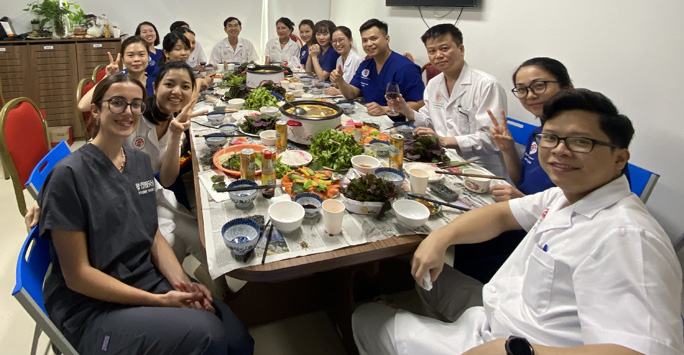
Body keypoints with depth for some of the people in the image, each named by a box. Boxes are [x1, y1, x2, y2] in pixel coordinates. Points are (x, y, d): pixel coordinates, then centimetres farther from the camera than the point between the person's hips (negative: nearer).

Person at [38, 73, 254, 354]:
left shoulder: (140, 161, 5)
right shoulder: (70, 175, -15)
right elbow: (76, 275, -14)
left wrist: (180, 281, -8)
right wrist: (159, 301, -19)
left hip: (149, 282, 6)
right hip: (91, 307, -6)